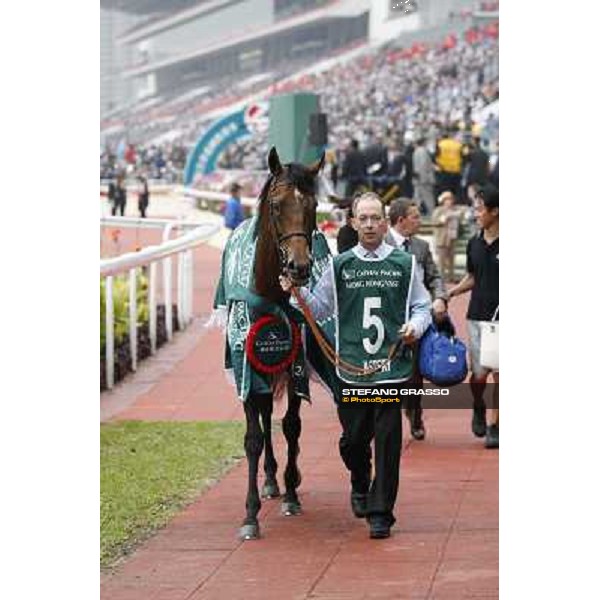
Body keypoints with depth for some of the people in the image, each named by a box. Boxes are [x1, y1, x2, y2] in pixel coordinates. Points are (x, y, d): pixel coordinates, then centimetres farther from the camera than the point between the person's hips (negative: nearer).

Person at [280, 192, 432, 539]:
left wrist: (416, 326, -9)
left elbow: (422, 305, 11)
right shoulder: (340, 266, 7)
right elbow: (320, 308, 12)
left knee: (387, 439, -4)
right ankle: (361, 487, 40)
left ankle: (381, 512, 4)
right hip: (352, 368, 1)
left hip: (393, 366, -1)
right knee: (354, 438, 9)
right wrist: (297, 293, -5)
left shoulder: (405, 264, 5)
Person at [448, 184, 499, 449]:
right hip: (477, 315, 3)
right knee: (479, 373, -2)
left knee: (498, 374, 1)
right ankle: (478, 408, 27)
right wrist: (449, 294, 6)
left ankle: (494, 426, 12)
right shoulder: (474, 244, 8)